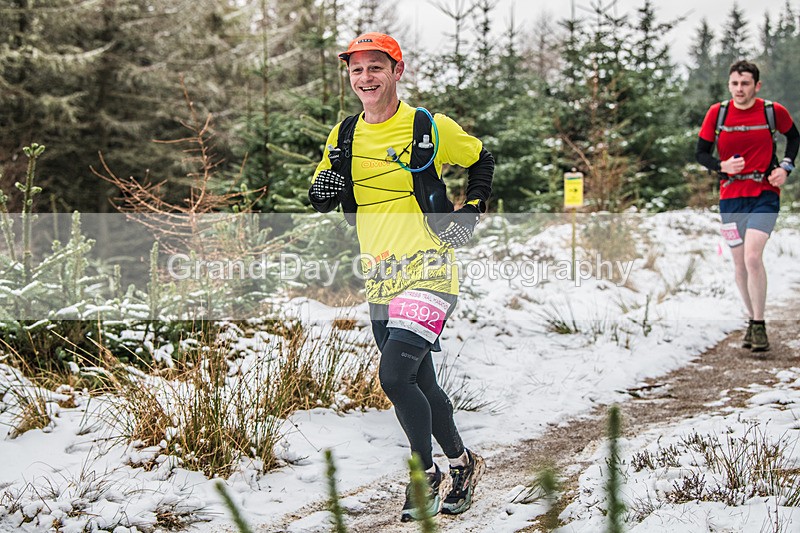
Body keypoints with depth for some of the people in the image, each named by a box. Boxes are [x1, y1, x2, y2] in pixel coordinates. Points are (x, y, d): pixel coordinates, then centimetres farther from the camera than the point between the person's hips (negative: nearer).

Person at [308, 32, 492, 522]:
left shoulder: (430, 128, -5)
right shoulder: (344, 135, 8)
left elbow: (482, 161, 11)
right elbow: (320, 200, 15)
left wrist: (472, 212, 1)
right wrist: (331, 178, -6)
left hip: (428, 274, -6)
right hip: (380, 282, 6)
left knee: (394, 376, -19)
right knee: (421, 385, 14)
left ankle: (427, 474, 1)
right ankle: (463, 462, 34)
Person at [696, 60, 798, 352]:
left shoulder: (774, 112, -3)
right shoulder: (717, 113, -1)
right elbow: (701, 153, 4)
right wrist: (723, 166, -15)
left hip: (765, 194, -3)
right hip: (731, 196, 3)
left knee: (752, 257, -18)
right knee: (739, 263, 6)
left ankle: (759, 325, -8)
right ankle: (753, 320, 24)